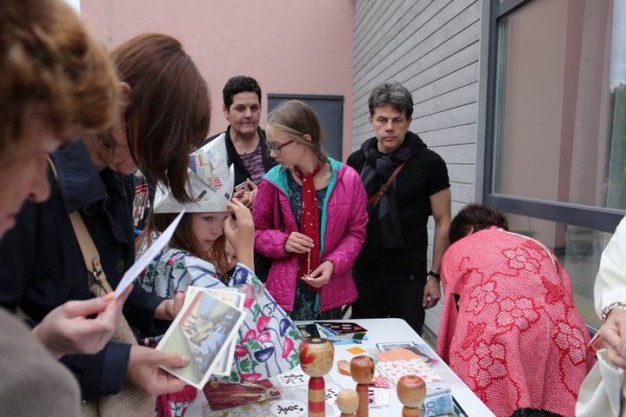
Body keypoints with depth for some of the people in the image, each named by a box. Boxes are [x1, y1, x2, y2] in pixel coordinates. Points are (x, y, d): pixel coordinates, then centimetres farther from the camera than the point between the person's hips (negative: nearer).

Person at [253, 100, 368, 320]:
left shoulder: (347, 179, -9)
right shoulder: (272, 181, -7)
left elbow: (355, 231, 0)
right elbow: (257, 231, 3)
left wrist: (333, 264, -15)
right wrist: (283, 241, -17)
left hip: (330, 289, 1)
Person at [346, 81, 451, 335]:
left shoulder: (429, 163, -7)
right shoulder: (357, 161, 2)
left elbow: (443, 223, -4)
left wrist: (435, 276, -7)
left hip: (409, 277, -3)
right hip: (363, 274, 3)